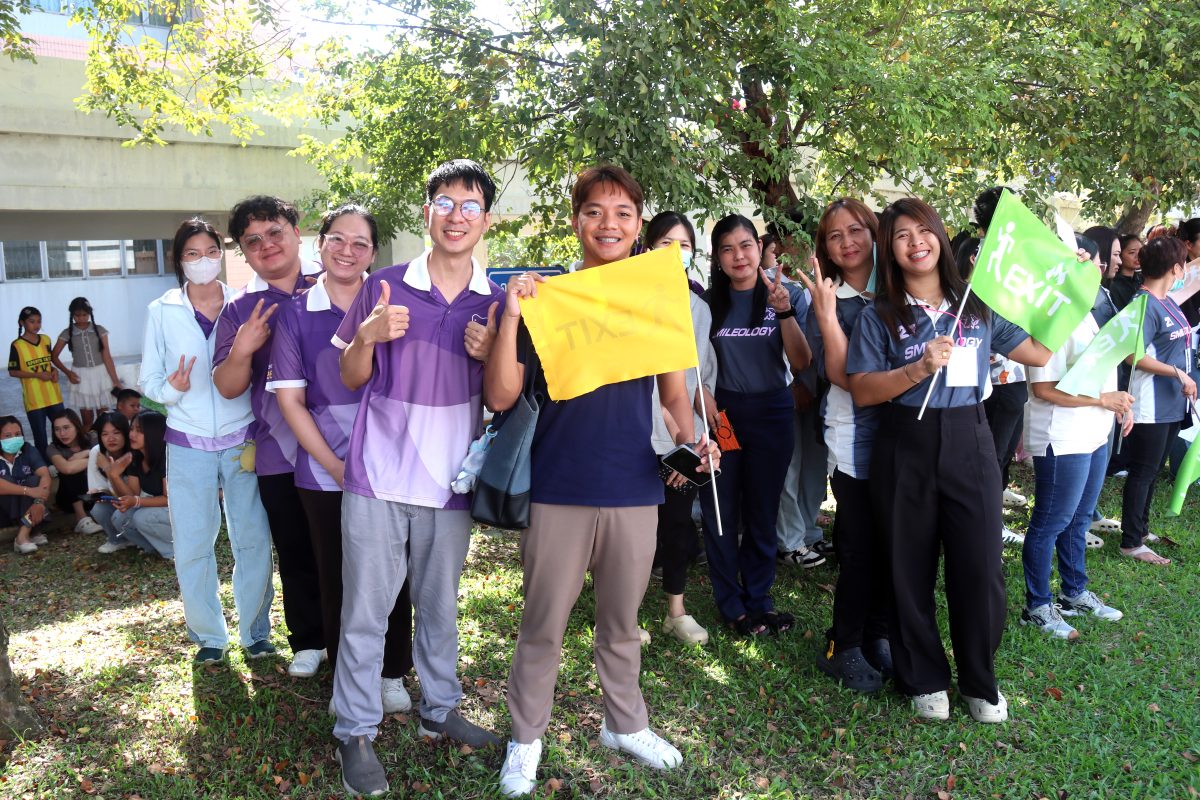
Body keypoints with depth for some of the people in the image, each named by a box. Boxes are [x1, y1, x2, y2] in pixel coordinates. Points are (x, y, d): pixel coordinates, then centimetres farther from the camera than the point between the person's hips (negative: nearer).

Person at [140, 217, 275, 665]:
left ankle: (255, 630, 19)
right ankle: (209, 635, 23)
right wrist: (171, 387, -15)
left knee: (253, 540, 0)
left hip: (241, 440, -1)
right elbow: (149, 379, 6)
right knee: (192, 547, 4)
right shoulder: (162, 311, 4)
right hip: (188, 445, 1)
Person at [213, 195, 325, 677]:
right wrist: (241, 351, -17)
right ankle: (308, 642, 31)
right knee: (295, 554, 13)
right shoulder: (238, 310, 6)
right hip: (279, 452, 2)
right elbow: (227, 387, 2)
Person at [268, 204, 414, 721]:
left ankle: (392, 674, 26)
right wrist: (336, 466, -8)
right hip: (324, 473, 0)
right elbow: (290, 400, -1)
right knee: (337, 580, 10)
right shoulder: (294, 315, 1)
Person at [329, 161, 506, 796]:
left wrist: (489, 354, -12)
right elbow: (350, 378, 4)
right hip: (378, 479, -2)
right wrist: (368, 337, -16)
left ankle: (440, 711, 34)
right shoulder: (384, 287, -2)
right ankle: (355, 733, 19)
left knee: (440, 606, 17)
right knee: (365, 610, 4)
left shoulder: (495, 302, 3)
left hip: (450, 480, 2)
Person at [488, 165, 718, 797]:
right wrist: (510, 316, -19)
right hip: (558, 489, -2)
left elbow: (674, 390, 12)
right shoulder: (545, 296, -2)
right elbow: (500, 397, -7)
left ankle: (625, 724, 37)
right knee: (543, 625, 9)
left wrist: (688, 437, -8)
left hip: (635, 488, 2)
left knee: (622, 621, 18)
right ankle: (526, 739, 27)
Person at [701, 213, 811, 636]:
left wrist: (785, 312, -21)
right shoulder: (710, 300, 2)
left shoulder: (788, 294, -1)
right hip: (721, 412, 1)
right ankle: (731, 605, 17)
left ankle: (757, 600, 23)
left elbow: (801, 363, -8)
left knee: (762, 510, 10)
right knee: (720, 512, 4)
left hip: (771, 414, 0)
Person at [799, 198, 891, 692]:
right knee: (861, 546, 0)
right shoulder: (828, 302, -3)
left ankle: (876, 634, 28)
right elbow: (842, 374, -15)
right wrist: (826, 312, -23)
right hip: (855, 441, -4)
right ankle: (844, 646, 17)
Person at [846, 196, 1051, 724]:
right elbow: (861, 390, -8)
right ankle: (924, 679, 28)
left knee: (980, 567, 3)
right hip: (906, 450, -1)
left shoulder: (978, 305, 7)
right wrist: (919, 369, -19)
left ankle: (980, 681, 25)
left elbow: (1041, 351, 10)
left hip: (969, 444, 1)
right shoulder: (880, 317, 0)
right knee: (911, 571, 8)